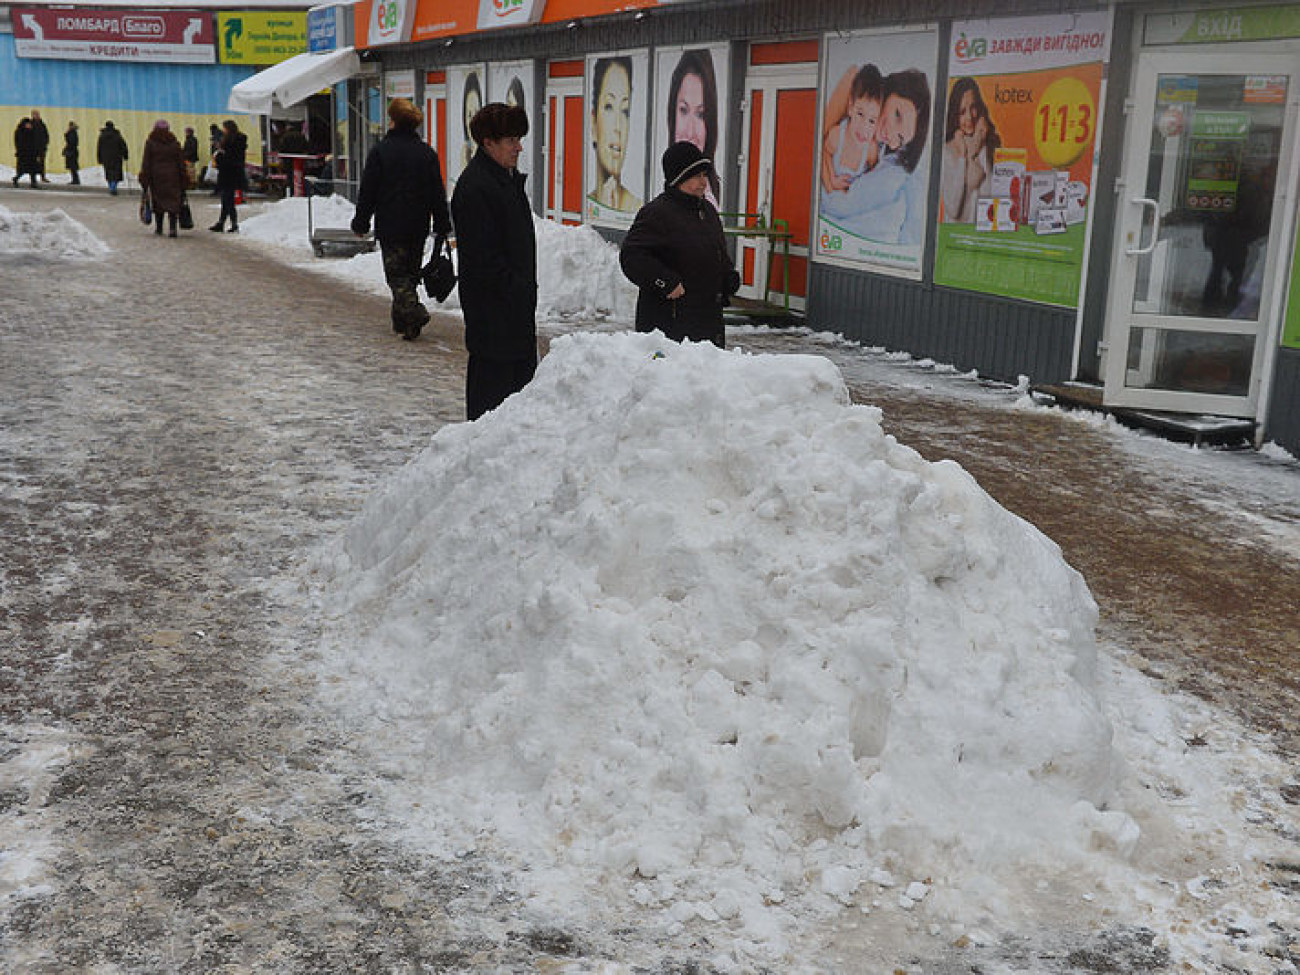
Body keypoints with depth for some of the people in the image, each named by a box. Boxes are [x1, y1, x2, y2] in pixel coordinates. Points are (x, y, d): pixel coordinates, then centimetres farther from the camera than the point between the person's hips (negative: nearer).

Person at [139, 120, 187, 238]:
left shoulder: (150, 143, 0)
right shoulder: (175, 144, 5)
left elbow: (145, 164, -1)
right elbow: (182, 165, 6)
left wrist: (144, 183, 1)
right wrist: (183, 183, 11)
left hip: (156, 178, 0)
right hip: (173, 179, 0)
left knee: (157, 201, 12)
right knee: (173, 202, -3)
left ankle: (158, 227, 18)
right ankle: (172, 228, -17)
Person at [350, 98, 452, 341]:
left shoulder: (380, 151, -6)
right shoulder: (427, 152, 3)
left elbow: (367, 192, -4)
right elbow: (438, 193, 5)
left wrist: (361, 223, 4)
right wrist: (442, 225, 11)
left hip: (389, 225, -4)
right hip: (418, 226, 4)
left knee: (397, 274, -1)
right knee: (410, 272, 14)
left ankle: (413, 312, -23)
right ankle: (402, 321, 22)